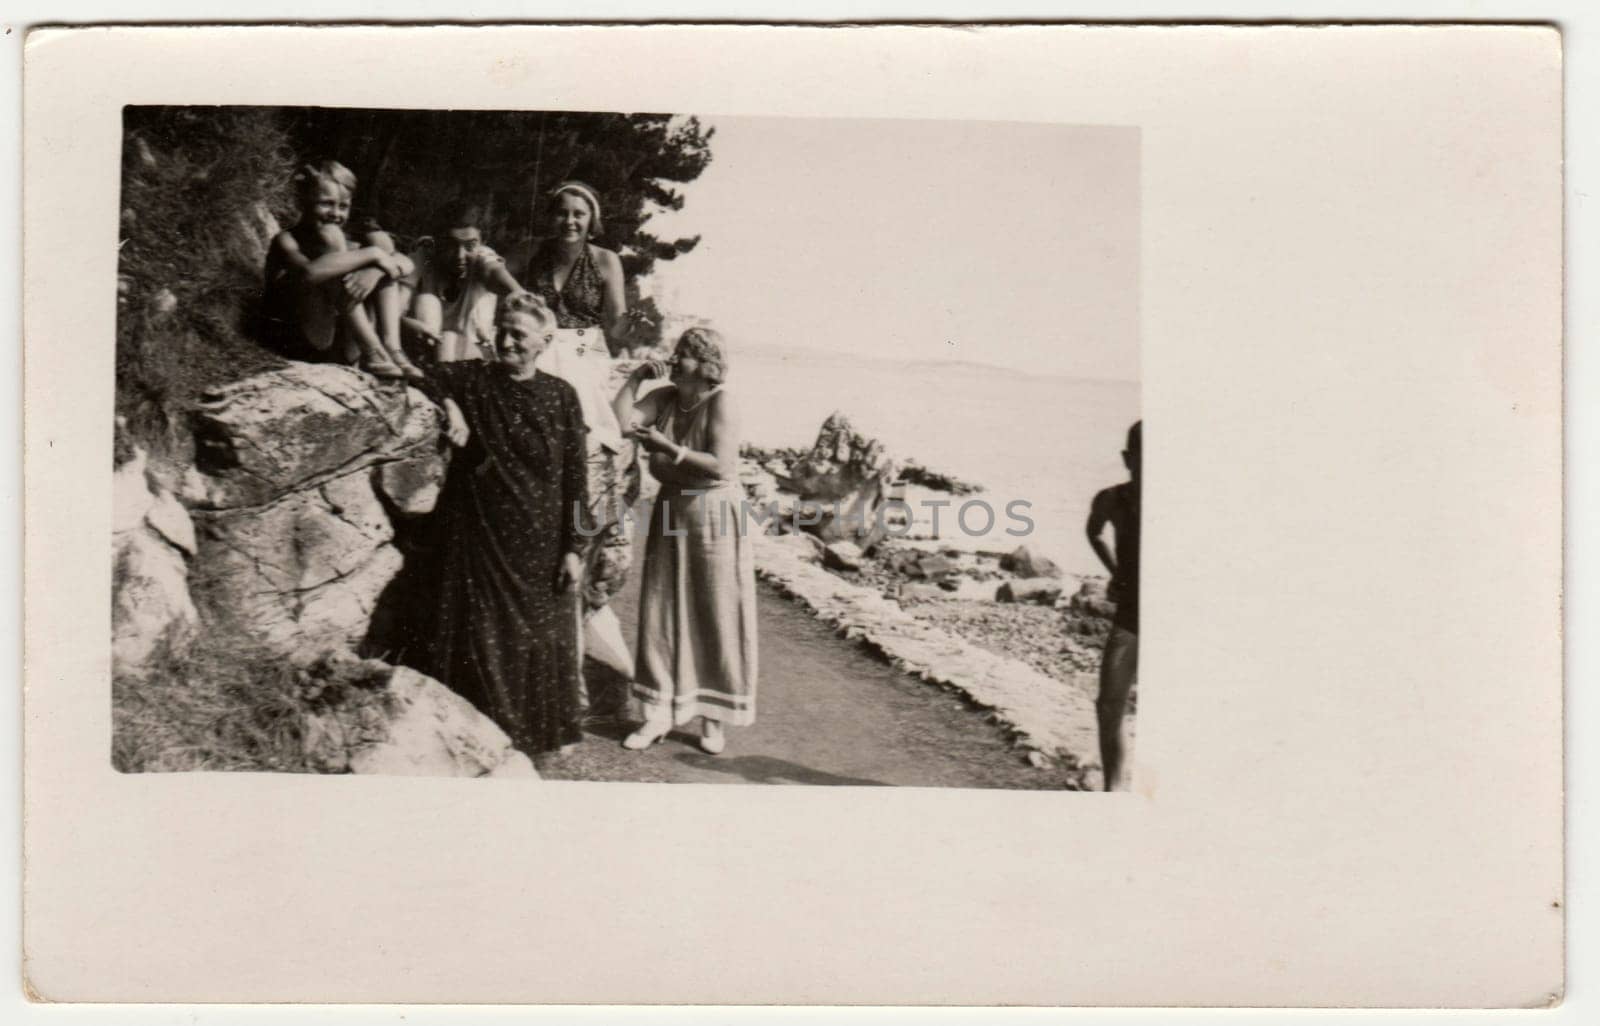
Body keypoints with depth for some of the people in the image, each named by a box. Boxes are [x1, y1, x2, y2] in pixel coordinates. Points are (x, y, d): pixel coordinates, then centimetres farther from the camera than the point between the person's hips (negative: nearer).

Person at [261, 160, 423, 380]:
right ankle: (372, 352, -26)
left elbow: (405, 264, 1)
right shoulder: (286, 240, -1)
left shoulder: (344, 246, 16)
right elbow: (310, 272, -26)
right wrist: (371, 255, -22)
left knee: (379, 239, 1)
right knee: (330, 235, -18)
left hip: (346, 347, 5)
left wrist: (374, 272, -21)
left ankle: (391, 345, -16)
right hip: (304, 344, -5)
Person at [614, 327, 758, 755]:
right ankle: (660, 712, 16)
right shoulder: (664, 398, 3)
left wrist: (670, 449, -23)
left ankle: (713, 717, 15)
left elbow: (721, 466, -23)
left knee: (715, 618, 4)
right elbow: (622, 417, -9)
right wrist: (637, 375, -4)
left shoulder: (720, 403, -14)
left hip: (714, 516, -6)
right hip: (670, 513, 6)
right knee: (660, 613, 6)